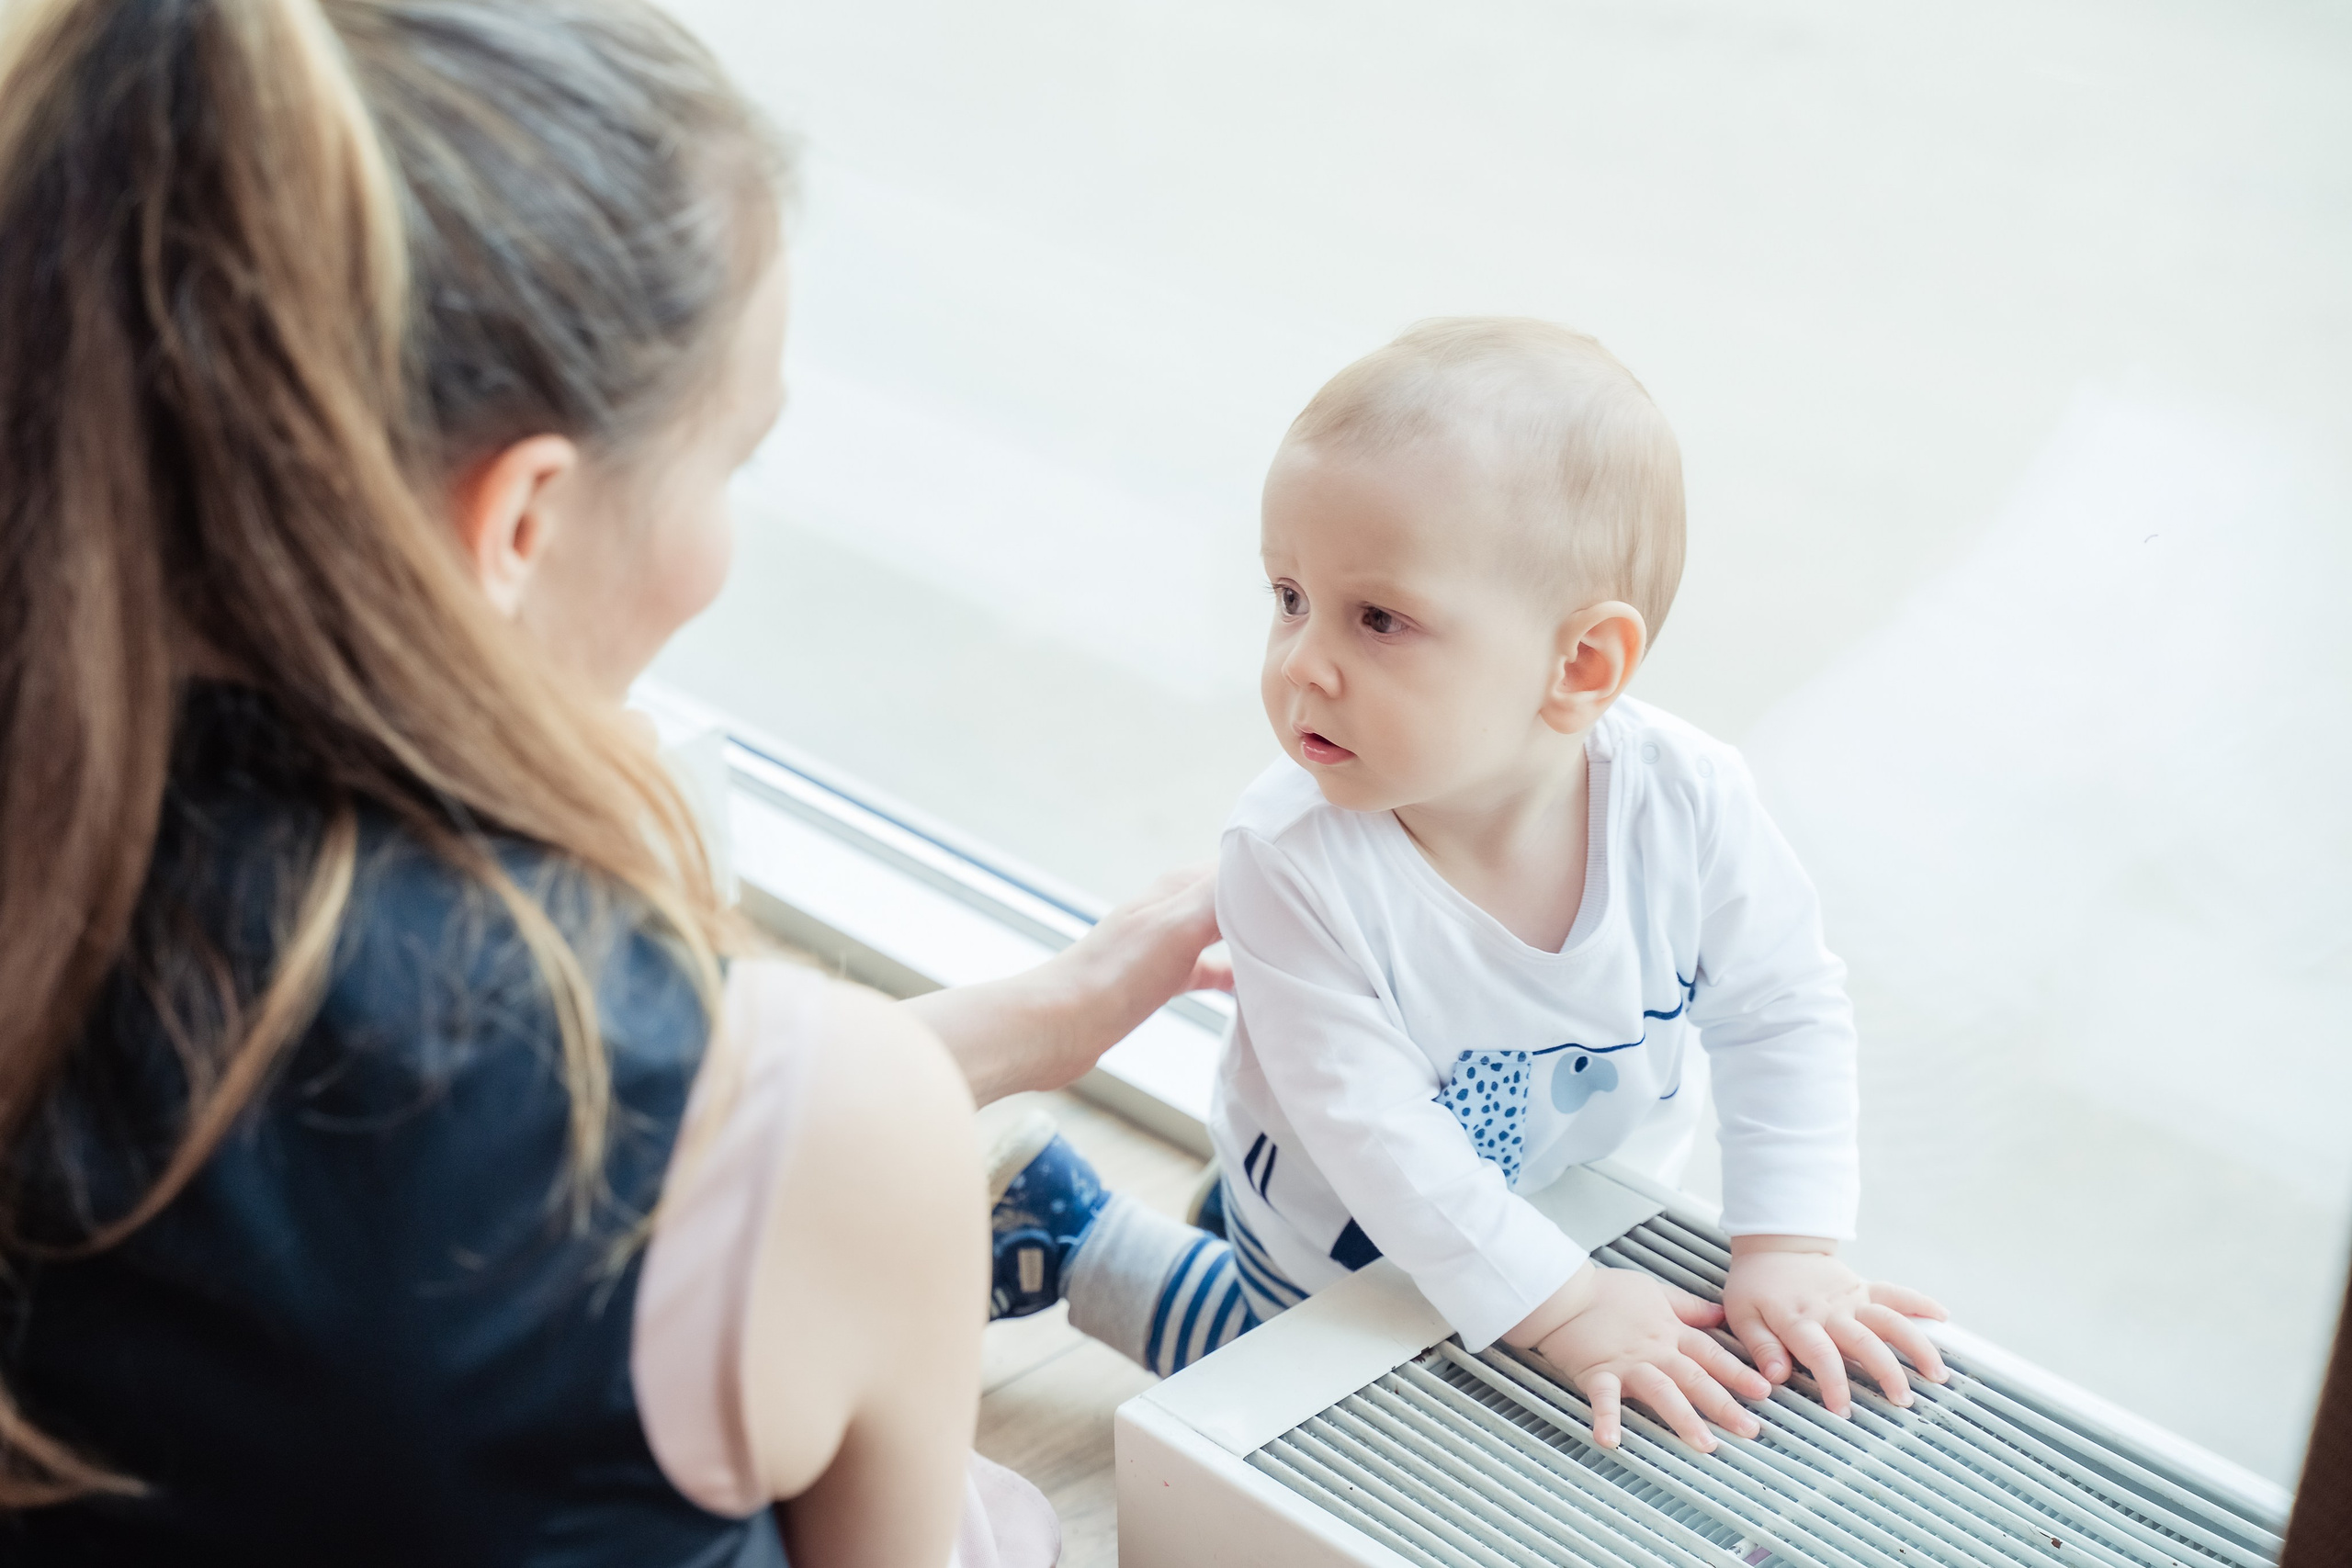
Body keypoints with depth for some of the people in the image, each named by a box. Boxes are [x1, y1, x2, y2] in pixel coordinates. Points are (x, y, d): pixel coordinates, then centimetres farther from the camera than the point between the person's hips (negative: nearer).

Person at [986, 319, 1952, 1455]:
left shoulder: (1686, 802, -29)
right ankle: (1074, 1235, 29)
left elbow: (1784, 1016, -15)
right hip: (1345, 1253, -3)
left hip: (1598, 1204, 3)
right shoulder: (1293, 861, -36)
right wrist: (1558, 1304, -34)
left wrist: (1784, 1254, -22)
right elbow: (1371, 1126, -33)